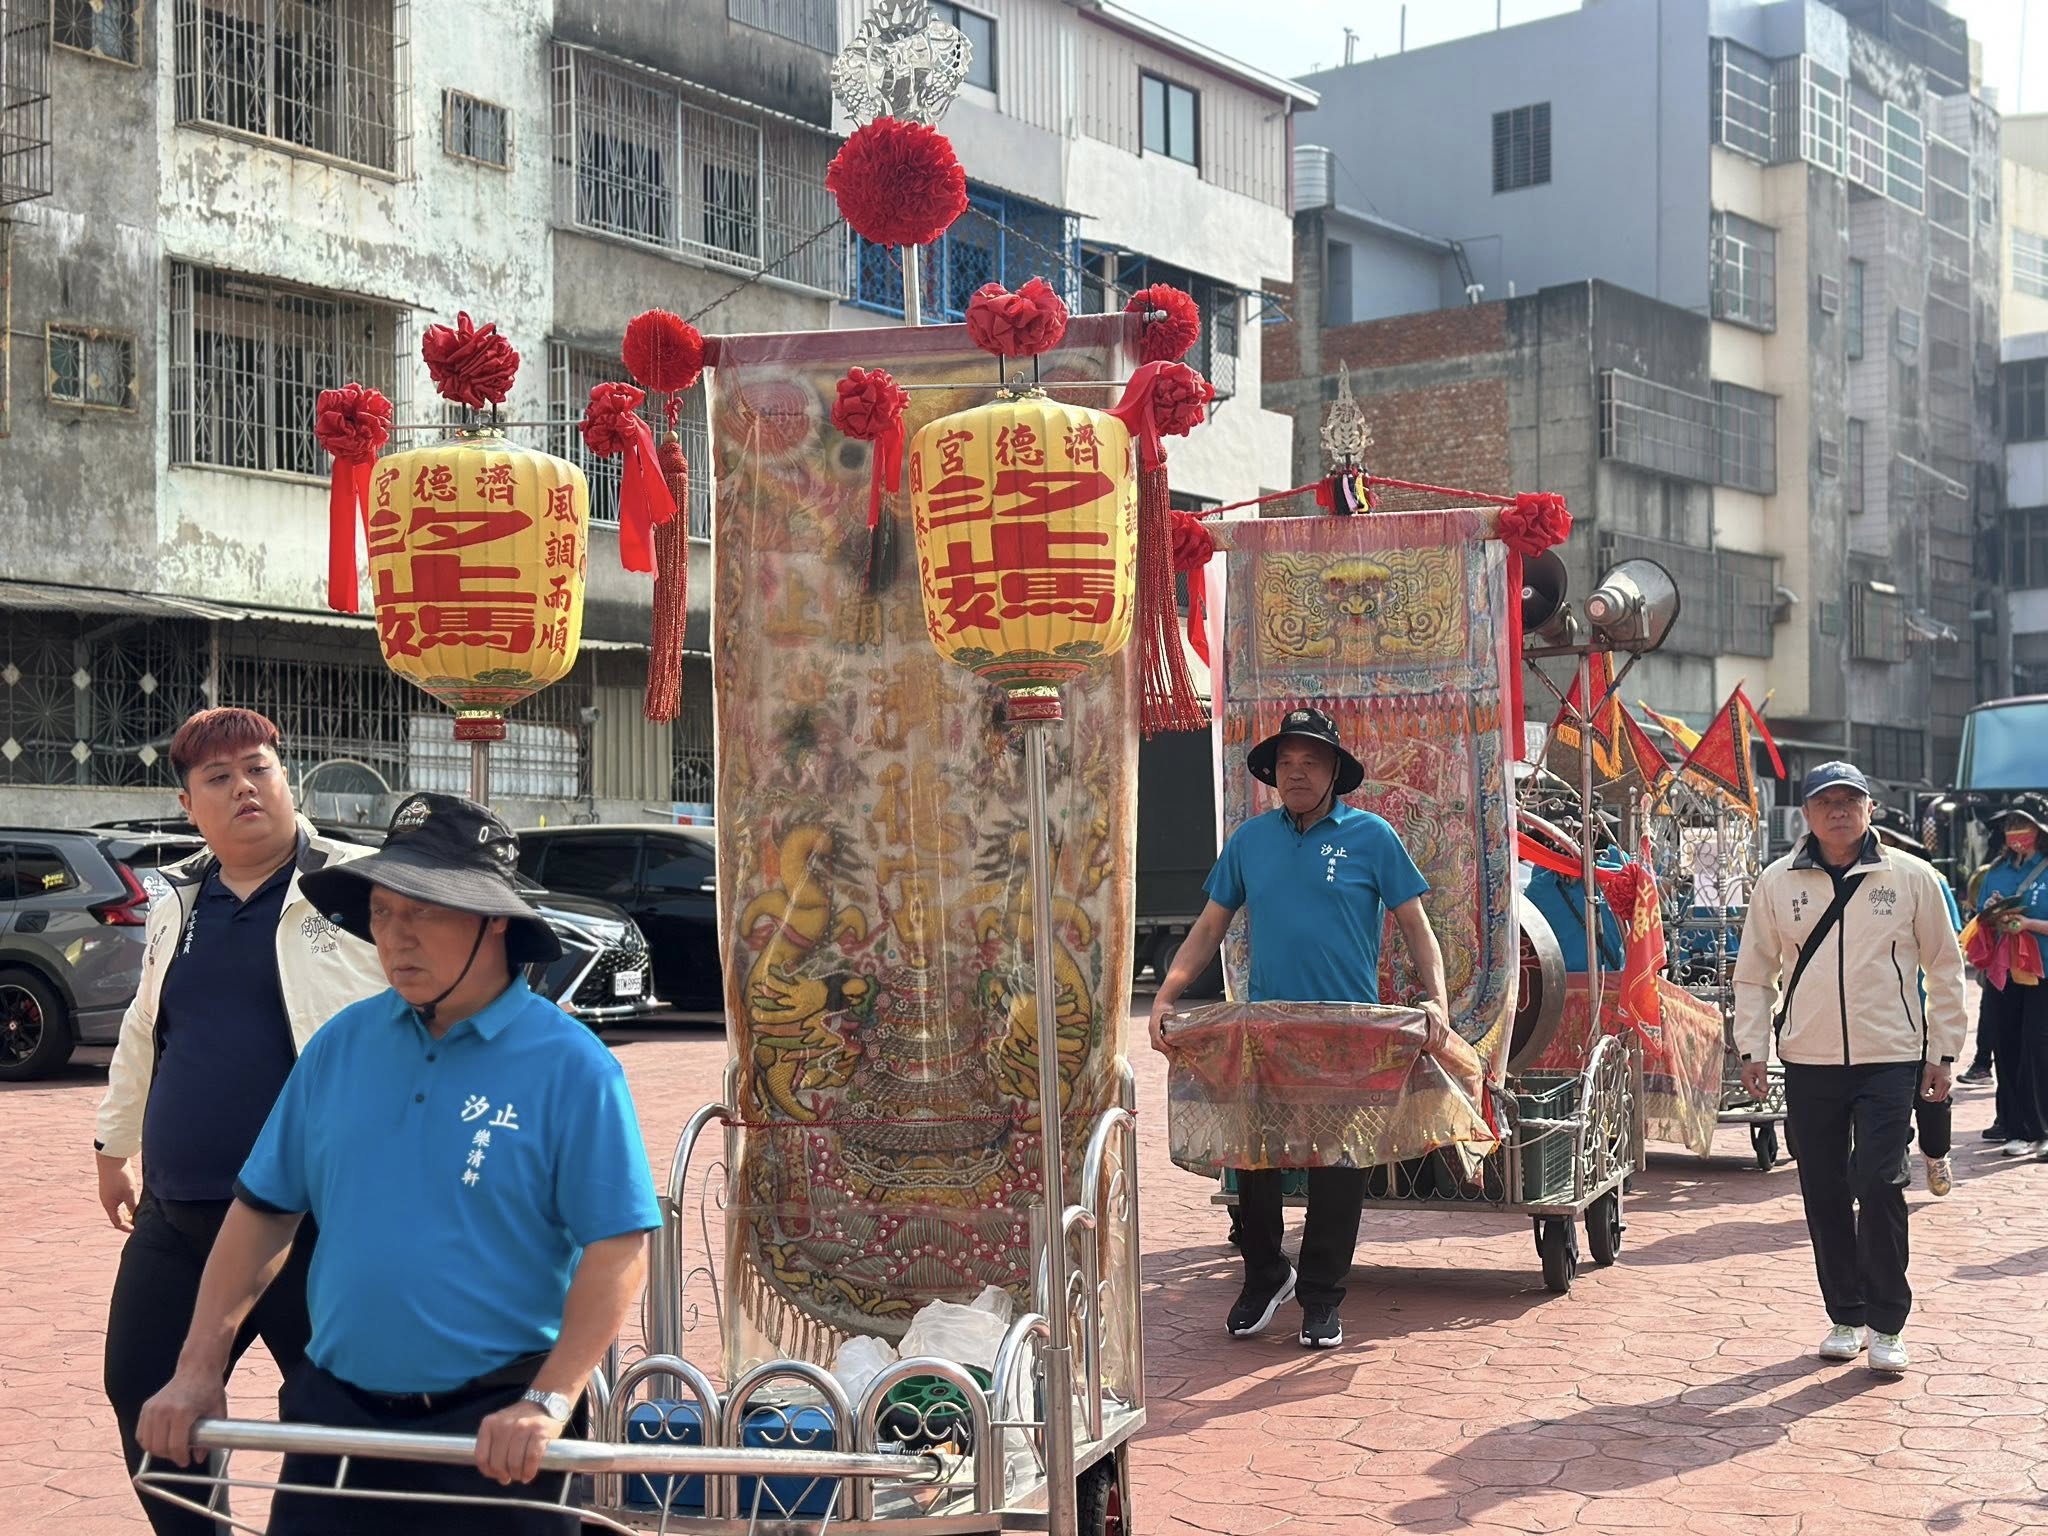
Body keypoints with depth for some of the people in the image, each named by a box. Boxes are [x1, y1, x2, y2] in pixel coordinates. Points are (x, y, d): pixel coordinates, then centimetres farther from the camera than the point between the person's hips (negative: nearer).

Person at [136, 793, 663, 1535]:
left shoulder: (570, 1067, -10)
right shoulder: (343, 1044, 4)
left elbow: (618, 1252, -14)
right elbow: (263, 1210, 9)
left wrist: (547, 1405, -22)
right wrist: (198, 1372, 3)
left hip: (493, 1433, -4)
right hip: (333, 1414, 4)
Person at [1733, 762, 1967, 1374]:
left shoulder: (1910, 878, 1)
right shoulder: (1778, 883, 4)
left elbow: (1945, 969, 7)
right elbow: (1754, 973, 11)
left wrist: (1943, 1052, 5)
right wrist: (1753, 1050, 4)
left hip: (1888, 1059, -2)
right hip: (1808, 1063, 2)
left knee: (1880, 1186, -9)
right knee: (1824, 1195, 7)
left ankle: (1887, 1323, 5)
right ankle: (1846, 1316, 21)